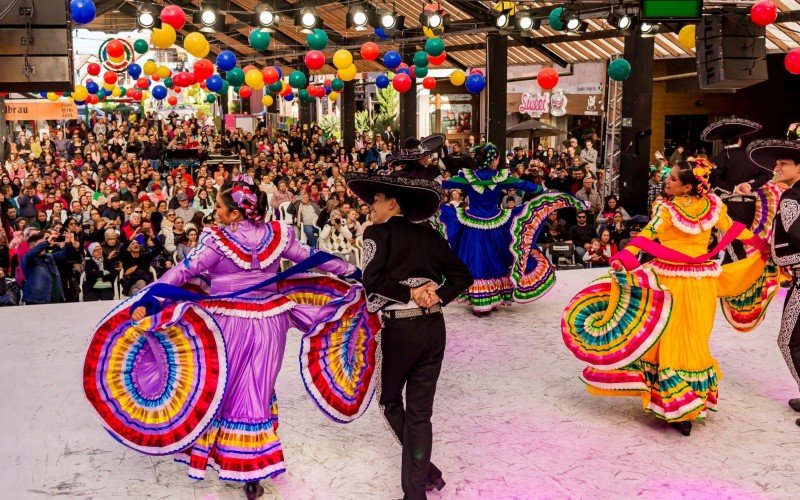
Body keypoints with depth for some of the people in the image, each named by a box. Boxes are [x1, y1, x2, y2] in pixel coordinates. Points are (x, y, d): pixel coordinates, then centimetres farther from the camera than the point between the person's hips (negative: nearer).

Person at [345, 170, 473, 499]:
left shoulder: (378, 232, -4)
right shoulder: (429, 235, 11)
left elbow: (373, 280, -18)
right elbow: (462, 276, 7)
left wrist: (410, 293, -9)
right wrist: (437, 296, -4)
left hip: (400, 329, -5)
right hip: (434, 327, 5)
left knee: (390, 401, 19)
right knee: (420, 412, 10)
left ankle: (425, 469, 15)